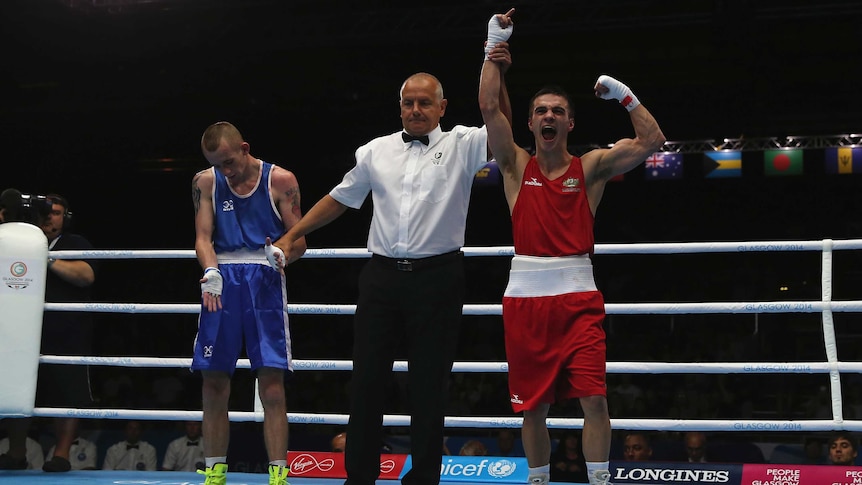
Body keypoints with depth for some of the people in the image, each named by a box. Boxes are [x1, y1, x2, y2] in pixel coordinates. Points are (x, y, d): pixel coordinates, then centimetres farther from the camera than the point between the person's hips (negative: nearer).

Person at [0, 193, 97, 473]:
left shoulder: (75, 244, 7)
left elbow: (86, 274, -11)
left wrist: (49, 261, -16)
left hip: (67, 337, -4)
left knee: (67, 396, -7)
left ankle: (61, 455, -2)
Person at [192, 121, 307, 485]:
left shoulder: (280, 180, 1)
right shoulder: (206, 182, 7)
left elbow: (299, 240, 0)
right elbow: (203, 237, 2)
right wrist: (210, 271, -18)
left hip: (264, 281, -2)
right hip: (221, 281, 2)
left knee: (272, 388, -7)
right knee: (214, 386, 4)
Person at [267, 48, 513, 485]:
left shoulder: (461, 145, 3)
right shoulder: (375, 152, 12)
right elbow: (339, 200, 20)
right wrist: (290, 236, 19)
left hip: (437, 280, -3)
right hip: (382, 276, 3)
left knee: (429, 384, 2)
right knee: (367, 379, 4)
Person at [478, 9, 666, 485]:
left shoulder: (591, 167, 7)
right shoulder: (517, 166, 7)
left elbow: (651, 141, -2)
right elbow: (489, 107, -3)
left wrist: (624, 95, -2)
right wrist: (495, 45, -4)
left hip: (578, 296, -1)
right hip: (525, 296, 1)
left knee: (593, 397, -10)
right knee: (532, 404, 7)